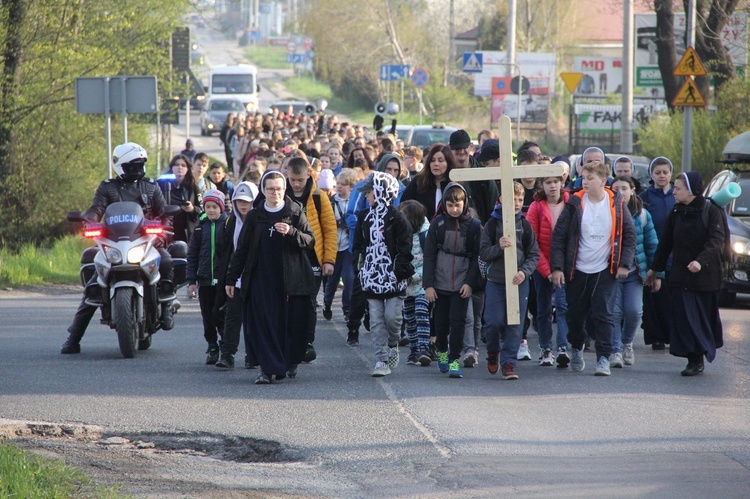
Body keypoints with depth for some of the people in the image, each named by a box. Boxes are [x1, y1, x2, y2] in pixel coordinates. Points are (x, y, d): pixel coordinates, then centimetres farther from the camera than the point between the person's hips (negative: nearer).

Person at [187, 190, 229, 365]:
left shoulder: (228, 224, -3)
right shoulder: (201, 226, 8)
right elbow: (192, 253, 11)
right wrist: (192, 279, 5)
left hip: (222, 278, -4)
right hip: (205, 278, 4)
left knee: (219, 314, -7)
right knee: (207, 316, 6)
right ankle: (212, 348, 15)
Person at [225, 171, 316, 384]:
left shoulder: (295, 213, 4)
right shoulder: (255, 216, 8)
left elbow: (310, 241, -1)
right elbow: (241, 250, 11)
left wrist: (291, 232, -18)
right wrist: (231, 279, 9)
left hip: (291, 278, -1)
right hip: (262, 280, 1)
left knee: (292, 323, 2)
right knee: (263, 324, -7)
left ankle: (291, 362, 24)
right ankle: (268, 368, -5)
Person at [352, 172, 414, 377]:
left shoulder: (396, 218, -5)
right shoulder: (364, 218, 10)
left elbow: (405, 248, -7)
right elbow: (358, 246, 15)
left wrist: (400, 271, -13)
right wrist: (359, 268, 4)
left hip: (392, 276, -4)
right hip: (372, 275, 4)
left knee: (392, 316, -6)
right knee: (376, 320, 0)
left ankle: (392, 346, 22)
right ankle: (381, 360, 2)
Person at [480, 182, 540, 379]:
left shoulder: (525, 225, 4)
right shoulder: (492, 224, -1)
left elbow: (534, 255, 4)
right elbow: (483, 253, -2)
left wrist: (525, 271, -13)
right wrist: (498, 247, -20)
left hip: (519, 281, 1)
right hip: (495, 281, -1)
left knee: (515, 324, 0)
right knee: (493, 321, -5)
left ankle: (508, 363, 6)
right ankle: (493, 352, 23)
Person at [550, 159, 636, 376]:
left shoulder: (616, 204, -1)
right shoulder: (575, 204, -3)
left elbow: (629, 235, 7)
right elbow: (559, 236, -2)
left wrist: (624, 264, -1)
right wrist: (557, 267, -9)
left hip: (606, 271, -1)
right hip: (577, 271, 1)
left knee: (603, 315, -7)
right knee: (575, 314, 11)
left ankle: (604, 358, -4)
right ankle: (576, 348, 35)